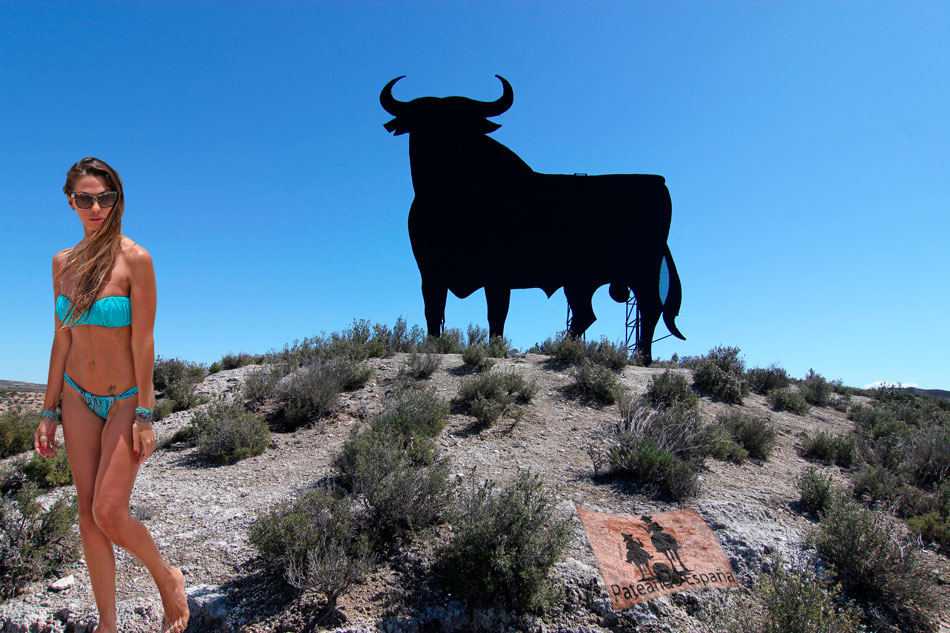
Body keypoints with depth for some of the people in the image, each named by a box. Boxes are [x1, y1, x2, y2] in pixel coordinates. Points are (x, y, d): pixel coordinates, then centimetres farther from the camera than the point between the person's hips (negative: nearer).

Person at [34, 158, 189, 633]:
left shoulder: (135, 259, -13)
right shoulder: (63, 262, 4)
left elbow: (143, 341, -14)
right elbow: (62, 340, 8)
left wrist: (144, 414, -15)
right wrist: (50, 411, 8)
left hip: (125, 398, -5)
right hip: (78, 397, 5)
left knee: (109, 513, -10)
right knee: (88, 512, 7)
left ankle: (168, 578, 19)